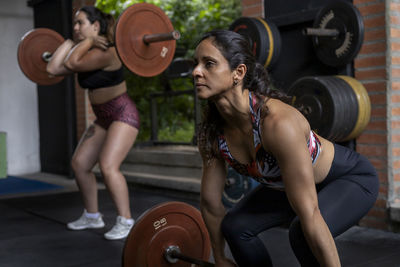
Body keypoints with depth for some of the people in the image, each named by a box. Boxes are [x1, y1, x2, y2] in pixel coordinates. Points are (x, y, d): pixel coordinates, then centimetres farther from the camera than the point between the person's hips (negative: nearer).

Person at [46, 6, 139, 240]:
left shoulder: (106, 52, -20)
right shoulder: (86, 53, 7)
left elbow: (72, 64, -32)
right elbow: (53, 68, 1)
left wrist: (89, 40, -20)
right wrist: (70, 42, 5)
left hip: (124, 115, -10)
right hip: (104, 119, 10)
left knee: (108, 166, -23)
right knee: (79, 163, 9)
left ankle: (126, 222, -11)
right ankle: (92, 216, 23)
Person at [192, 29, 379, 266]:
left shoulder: (277, 122, -39)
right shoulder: (211, 133, -17)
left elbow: (309, 214, -36)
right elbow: (210, 203, -3)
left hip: (352, 178, -6)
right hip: (289, 182, 7)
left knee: (302, 232, -32)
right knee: (234, 226, -4)